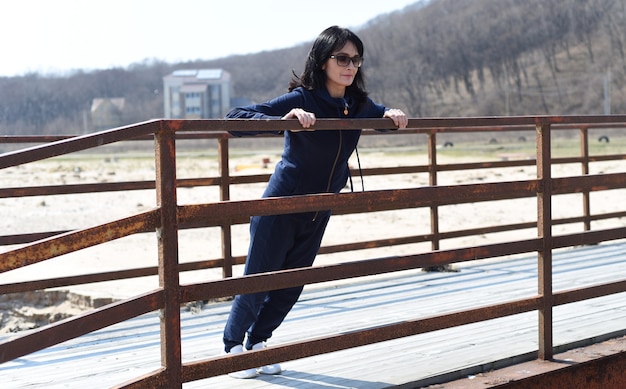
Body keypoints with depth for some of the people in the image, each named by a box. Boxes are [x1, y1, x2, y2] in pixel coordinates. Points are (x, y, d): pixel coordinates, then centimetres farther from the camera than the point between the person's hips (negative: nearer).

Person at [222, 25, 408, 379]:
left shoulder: (358, 105, -3)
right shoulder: (300, 100, -21)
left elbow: (386, 116, 18)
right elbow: (237, 118, -26)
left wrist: (393, 115, -7)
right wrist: (285, 120, -40)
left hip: (318, 215, 6)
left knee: (291, 285, 12)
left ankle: (258, 343, 31)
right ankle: (233, 345, 24)